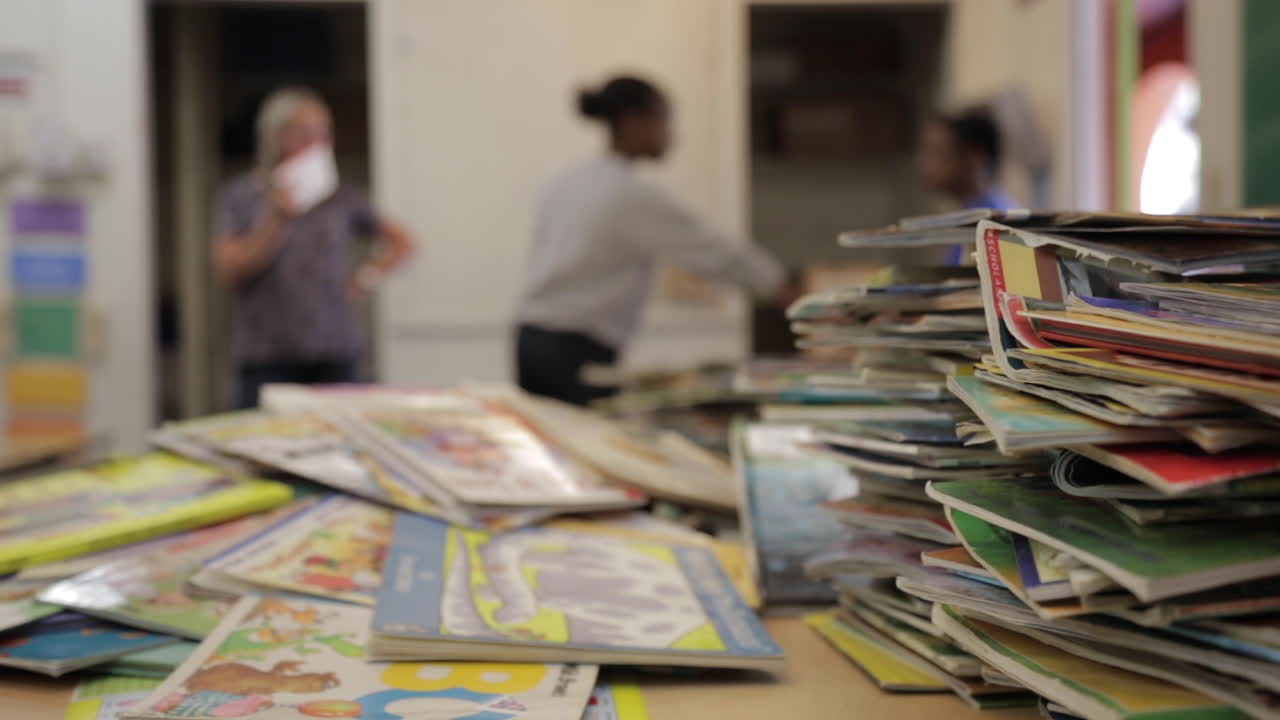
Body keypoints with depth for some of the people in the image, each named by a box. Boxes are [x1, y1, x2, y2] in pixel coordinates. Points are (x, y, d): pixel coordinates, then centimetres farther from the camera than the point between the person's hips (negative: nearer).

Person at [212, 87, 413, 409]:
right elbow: (228, 269, -4)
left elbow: (401, 242, 16)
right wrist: (277, 222, -14)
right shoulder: (239, 196, 5)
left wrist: (364, 282, 4)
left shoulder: (342, 197, 8)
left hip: (336, 353, 1)